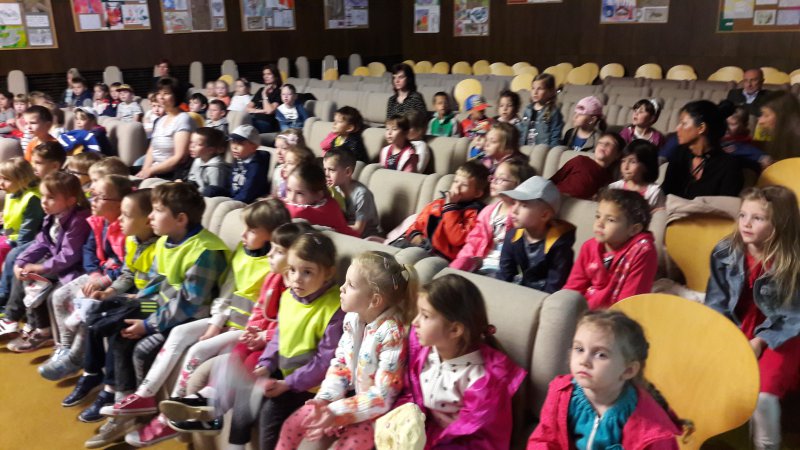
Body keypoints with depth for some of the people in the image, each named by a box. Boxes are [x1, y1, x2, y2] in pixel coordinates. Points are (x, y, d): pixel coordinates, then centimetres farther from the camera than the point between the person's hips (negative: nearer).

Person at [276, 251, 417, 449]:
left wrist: (337, 413, -26)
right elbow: (340, 363, 5)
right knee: (292, 425, 6)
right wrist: (325, 398, -11)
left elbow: (383, 397, -25)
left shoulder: (391, 335, -27)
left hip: (372, 411, -7)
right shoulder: (352, 318, -5)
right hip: (348, 396, 7)